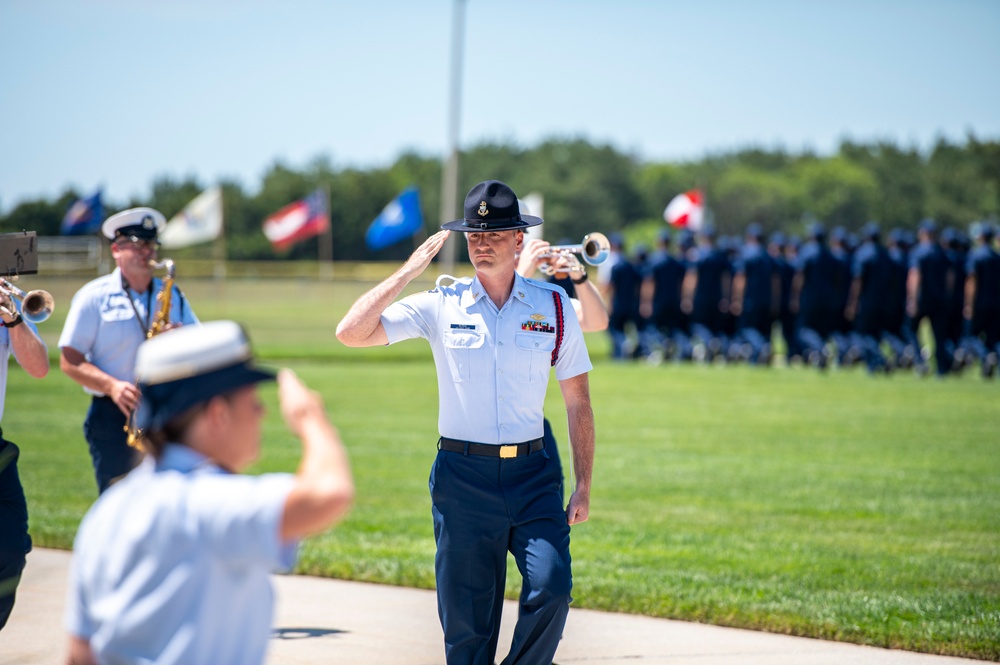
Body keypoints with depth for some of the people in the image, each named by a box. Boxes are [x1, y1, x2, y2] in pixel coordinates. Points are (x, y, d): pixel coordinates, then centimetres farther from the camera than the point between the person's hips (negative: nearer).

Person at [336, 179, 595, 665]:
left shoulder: (554, 306, 6)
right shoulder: (441, 305, 3)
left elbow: (578, 400, 10)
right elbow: (350, 332, -6)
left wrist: (583, 486, 4)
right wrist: (410, 270, -3)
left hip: (533, 476, 0)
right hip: (463, 476, 0)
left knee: (551, 589, -19)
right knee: (466, 621, 1)